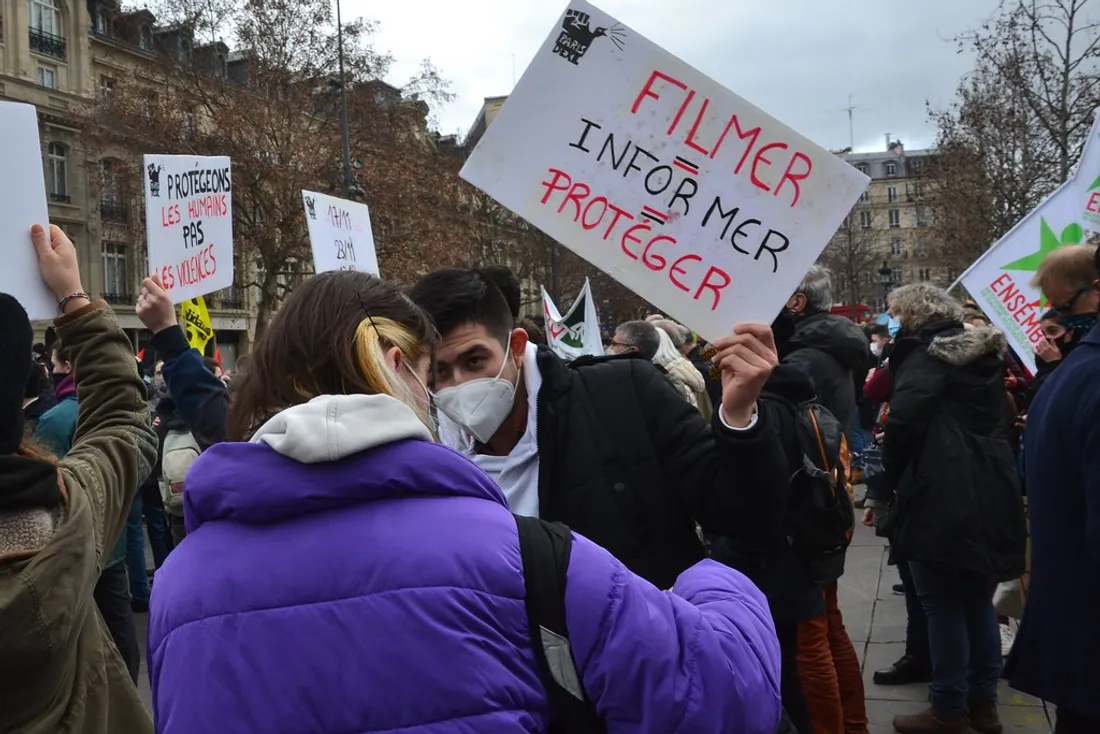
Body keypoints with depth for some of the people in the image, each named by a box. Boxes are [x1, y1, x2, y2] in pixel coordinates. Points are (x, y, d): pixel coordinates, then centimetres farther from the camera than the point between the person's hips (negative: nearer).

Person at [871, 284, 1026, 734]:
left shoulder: (926, 354, -9)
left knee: (943, 605, 1)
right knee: (977, 600, 17)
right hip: (990, 492, 8)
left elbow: (904, 419, -22)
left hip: (941, 497, -8)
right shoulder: (984, 352, 15)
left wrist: (893, 475, -7)